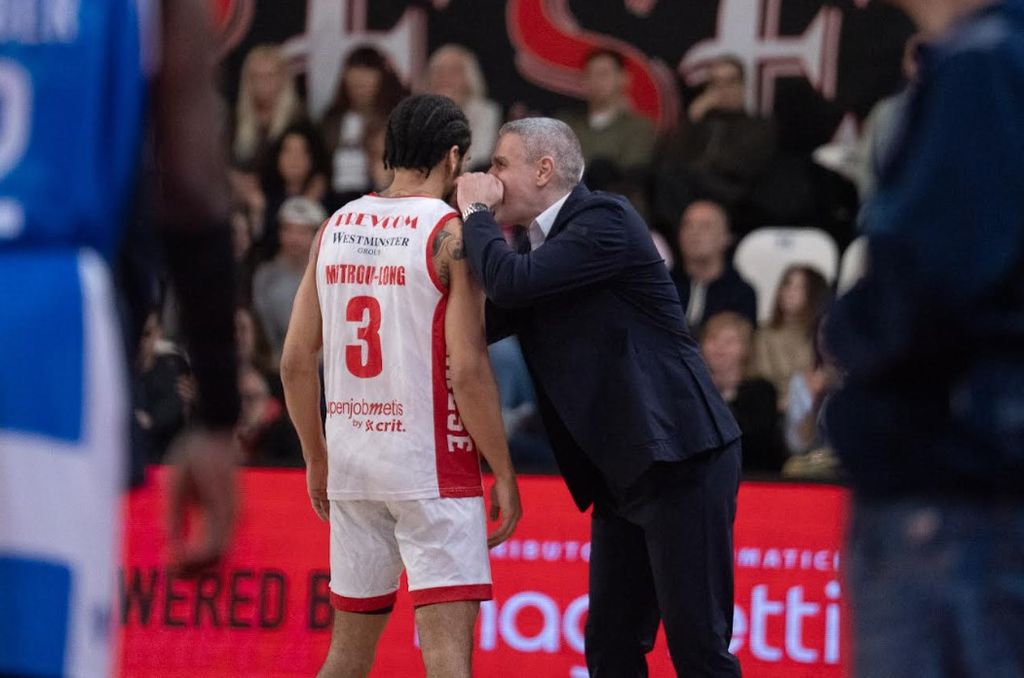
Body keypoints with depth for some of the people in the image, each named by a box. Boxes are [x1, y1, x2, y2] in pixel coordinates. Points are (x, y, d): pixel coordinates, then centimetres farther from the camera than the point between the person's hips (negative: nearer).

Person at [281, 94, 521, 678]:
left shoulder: (336, 228, 9)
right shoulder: (450, 232, -8)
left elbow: (296, 361, 10)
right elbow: (468, 369, -15)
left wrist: (317, 459, 21)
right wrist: (504, 475, -7)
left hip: (351, 458, 6)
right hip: (431, 463, -6)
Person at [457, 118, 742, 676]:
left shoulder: (606, 222, -12)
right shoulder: (538, 243, 15)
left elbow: (512, 283, -24)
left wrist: (476, 212, -8)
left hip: (680, 461, -9)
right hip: (620, 473, 9)